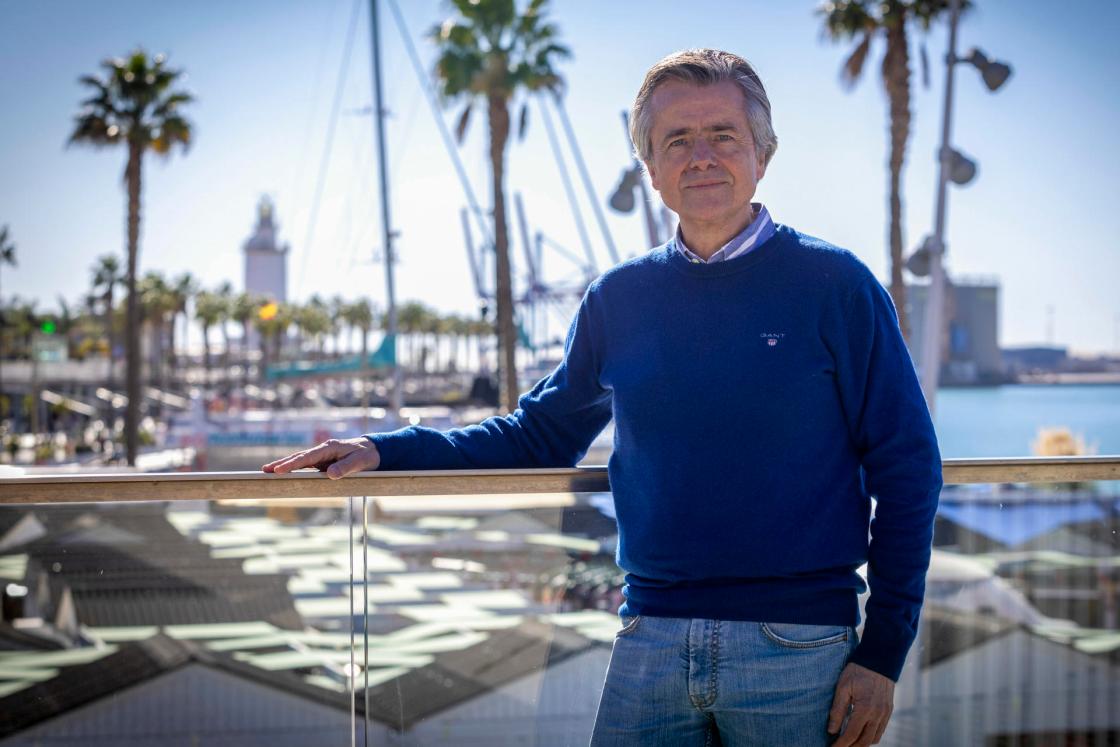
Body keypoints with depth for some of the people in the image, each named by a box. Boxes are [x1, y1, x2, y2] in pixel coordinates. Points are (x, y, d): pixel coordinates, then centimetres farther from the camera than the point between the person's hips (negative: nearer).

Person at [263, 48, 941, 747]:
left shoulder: (833, 283, -2)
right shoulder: (619, 298, 9)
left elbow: (907, 468, -2)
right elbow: (539, 434, 18)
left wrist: (882, 652, -6)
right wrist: (384, 452, 6)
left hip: (799, 648, -3)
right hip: (650, 647, 3)